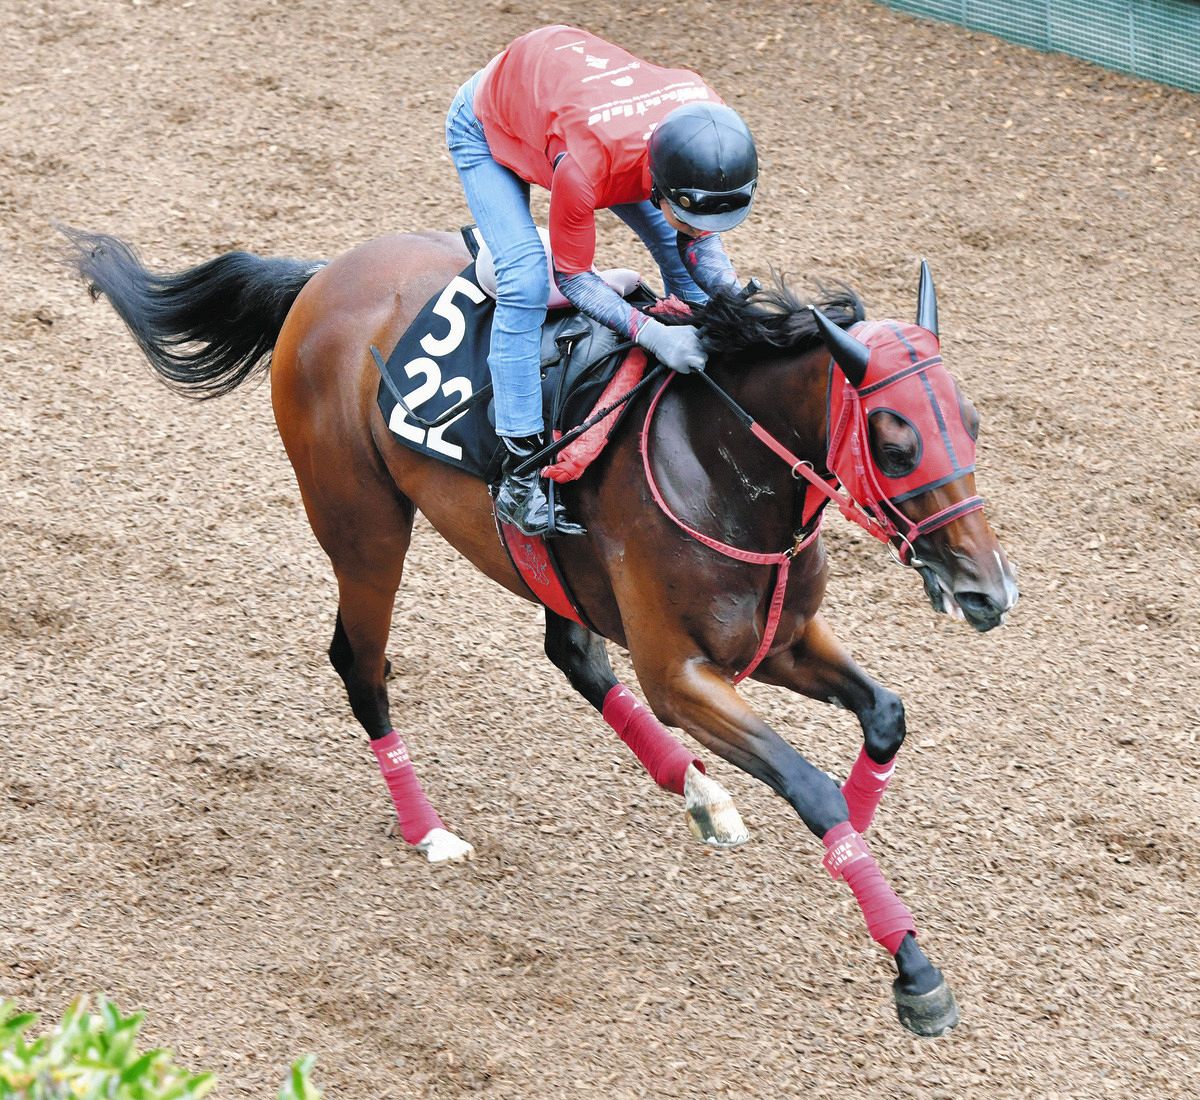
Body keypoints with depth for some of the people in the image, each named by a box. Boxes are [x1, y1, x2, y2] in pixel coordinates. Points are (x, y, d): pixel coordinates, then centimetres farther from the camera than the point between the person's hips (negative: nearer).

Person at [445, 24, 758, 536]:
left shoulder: (711, 126, -32)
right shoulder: (585, 165, -47)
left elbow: (698, 236, -14)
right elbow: (571, 276, -30)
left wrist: (730, 289, -35)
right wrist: (653, 335, -43)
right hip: (485, 126, -6)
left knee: (678, 252, 2)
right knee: (526, 279, -24)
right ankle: (519, 469, -19)